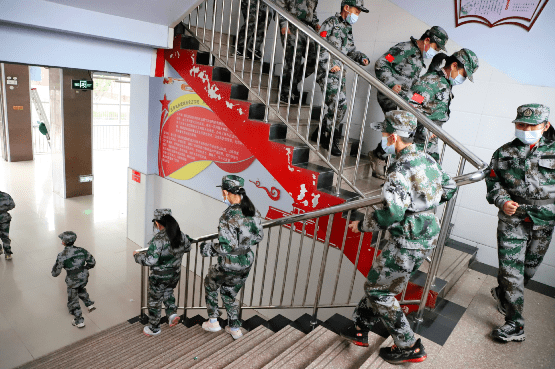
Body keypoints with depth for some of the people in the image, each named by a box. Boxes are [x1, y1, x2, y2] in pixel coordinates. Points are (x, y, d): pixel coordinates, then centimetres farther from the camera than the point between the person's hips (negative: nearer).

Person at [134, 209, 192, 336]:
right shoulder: (181, 235, -7)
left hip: (159, 277, -6)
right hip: (175, 274, 6)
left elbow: (150, 260, -28)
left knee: (155, 301, 15)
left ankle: (154, 328, 31)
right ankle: (172, 313, 19)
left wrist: (137, 256, -11)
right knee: (168, 293, 33)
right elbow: (188, 248, 11)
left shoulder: (158, 240, -27)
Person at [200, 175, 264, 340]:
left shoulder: (228, 217, -27)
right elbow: (258, 237, 6)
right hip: (247, 263, 6)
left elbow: (227, 247, -28)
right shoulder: (253, 211, -5)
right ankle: (235, 329, 39)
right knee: (229, 294, 28)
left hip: (229, 266, -6)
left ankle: (213, 321, 34)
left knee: (210, 284, 26)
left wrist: (208, 248, -11)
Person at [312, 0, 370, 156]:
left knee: (332, 105, 9)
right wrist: (330, 64, -22)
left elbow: (351, 50, 26)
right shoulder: (331, 22, -4)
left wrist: (361, 57, 6)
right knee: (340, 104, -16)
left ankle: (320, 134, 23)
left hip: (340, 72, 8)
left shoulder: (348, 28, 21)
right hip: (327, 71, -8)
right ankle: (330, 139, -5)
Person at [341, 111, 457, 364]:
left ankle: (409, 347, 19)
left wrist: (362, 225, -13)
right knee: (379, 282, 20)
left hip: (408, 243, -10)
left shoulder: (400, 169, -21)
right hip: (427, 237, 10)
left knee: (378, 291, 7)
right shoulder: (427, 159, 7)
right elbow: (449, 189, 20)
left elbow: (392, 213, -28)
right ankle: (360, 329, 34)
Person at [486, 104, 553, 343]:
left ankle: (502, 294, 44)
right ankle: (514, 325, 9)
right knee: (511, 271, -3)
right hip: (512, 220, -1)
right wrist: (502, 201, -11)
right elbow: (492, 181, 6)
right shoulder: (504, 153, 4)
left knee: (529, 269, 17)